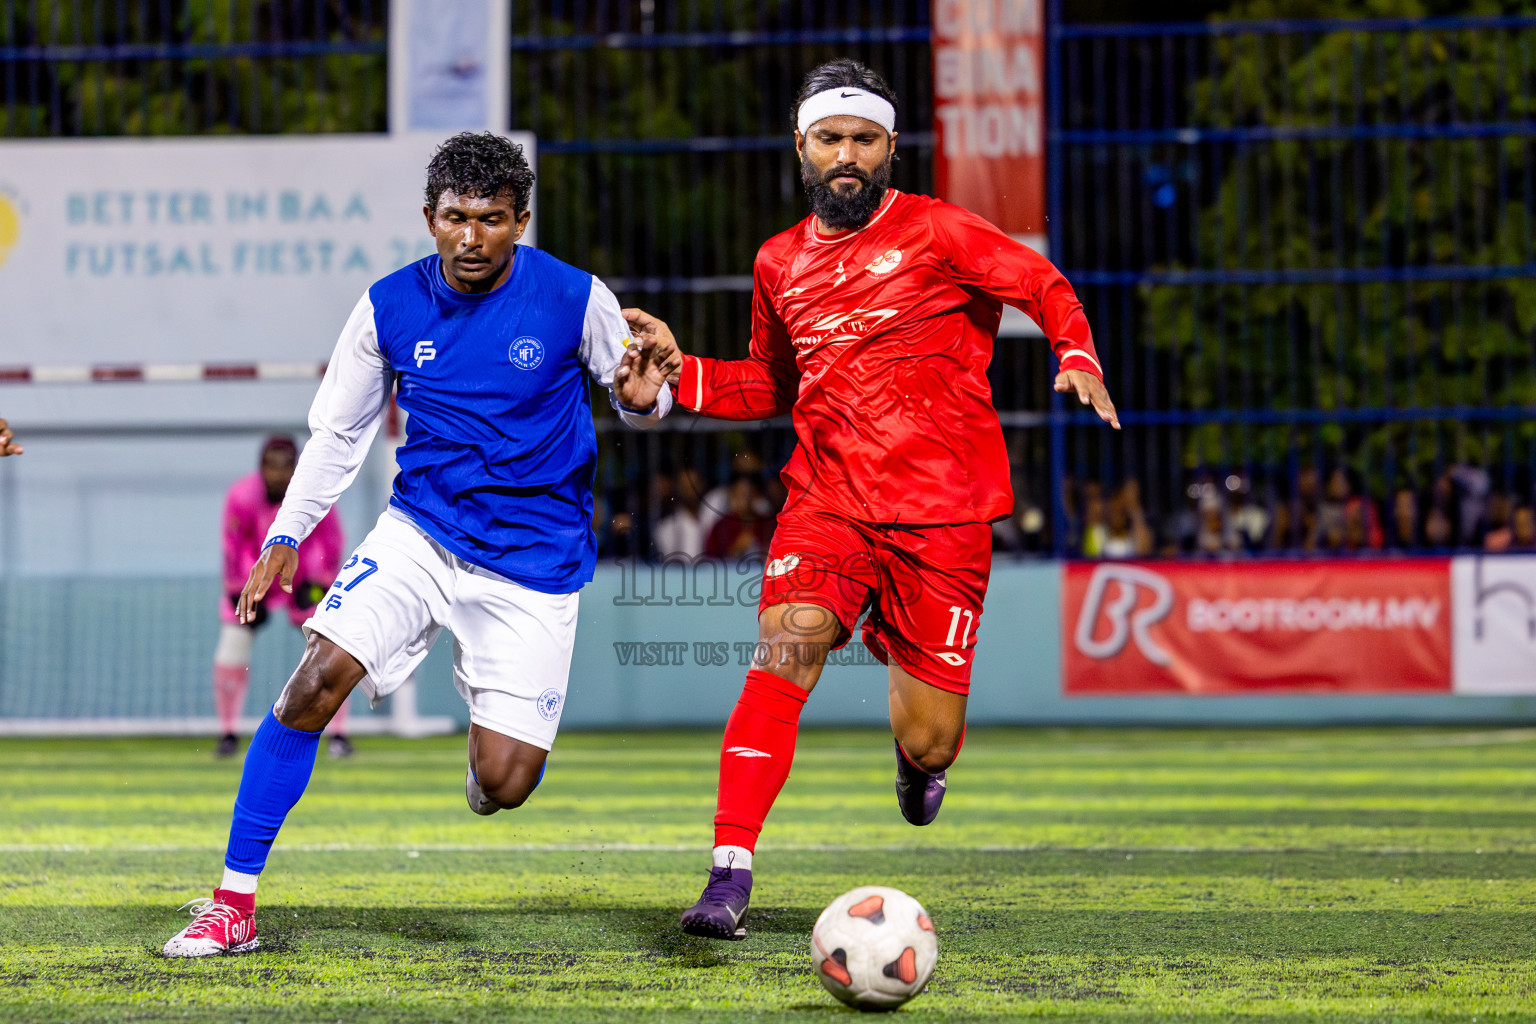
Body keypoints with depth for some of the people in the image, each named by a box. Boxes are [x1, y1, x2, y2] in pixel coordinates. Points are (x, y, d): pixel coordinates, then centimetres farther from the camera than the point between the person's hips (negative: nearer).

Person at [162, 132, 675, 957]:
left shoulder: (575, 299, -9)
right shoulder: (390, 307, -2)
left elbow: (634, 399, 5)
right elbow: (338, 433, 8)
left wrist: (644, 398, -19)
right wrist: (285, 538, -2)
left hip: (533, 559, -2)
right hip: (420, 534, 2)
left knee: (502, 785, -11)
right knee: (316, 679, -21)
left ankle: (493, 736, 30)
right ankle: (234, 904, -12)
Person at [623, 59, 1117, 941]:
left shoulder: (936, 232, -1)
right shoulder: (780, 264, 13)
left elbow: (1044, 286, 5)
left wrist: (1079, 360, -14)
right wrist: (681, 377, 11)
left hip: (941, 514, -2)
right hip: (827, 498, 2)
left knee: (928, 742, -2)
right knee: (786, 645, -26)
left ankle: (923, 752, 40)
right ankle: (730, 877, -27)